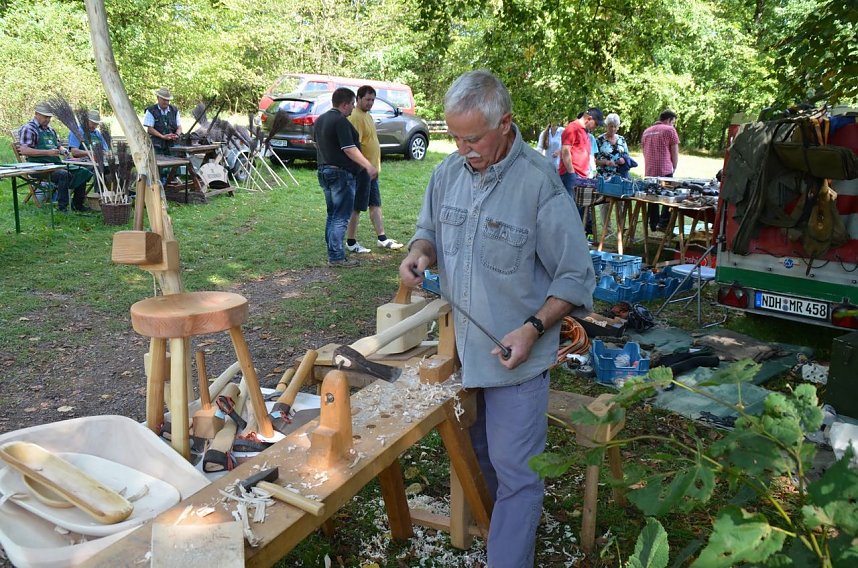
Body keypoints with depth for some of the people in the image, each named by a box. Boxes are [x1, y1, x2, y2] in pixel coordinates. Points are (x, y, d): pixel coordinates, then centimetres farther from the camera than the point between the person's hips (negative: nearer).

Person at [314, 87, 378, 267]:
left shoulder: (320, 120, 15)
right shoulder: (340, 121, -15)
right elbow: (349, 149, -22)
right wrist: (368, 166, -24)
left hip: (324, 170, 10)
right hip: (341, 173, -10)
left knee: (332, 215, 14)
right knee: (341, 217, -6)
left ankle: (332, 254, 16)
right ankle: (337, 257, -6)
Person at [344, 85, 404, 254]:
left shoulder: (367, 115, 16)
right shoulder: (355, 117, -16)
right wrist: (364, 166, -26)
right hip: (362, 169, -10)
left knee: (375, 205, 13)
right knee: (356, 207, -1)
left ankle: (382, 239, 20)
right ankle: (351, 242, 7)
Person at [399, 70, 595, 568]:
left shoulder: (541, 184, -19)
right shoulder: (448, 173, -1)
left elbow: (575, 278, -14)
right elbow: (430, 229, 15)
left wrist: (533, 328, -25)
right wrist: (420, 251, -8)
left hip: (515, 356, -6)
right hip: (461, 346, 6)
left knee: (515, 471, 1)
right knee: (481, 454, 23)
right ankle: (511, 519, 48)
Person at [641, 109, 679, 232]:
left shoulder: (646, 131, 17)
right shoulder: (670, 130, -2)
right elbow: (675, 152, -2)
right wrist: (674, 168, 10)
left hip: (649, 172, 6)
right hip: (665, 171, -6)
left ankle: (653, 225, 16)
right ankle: (663, 224, -10)